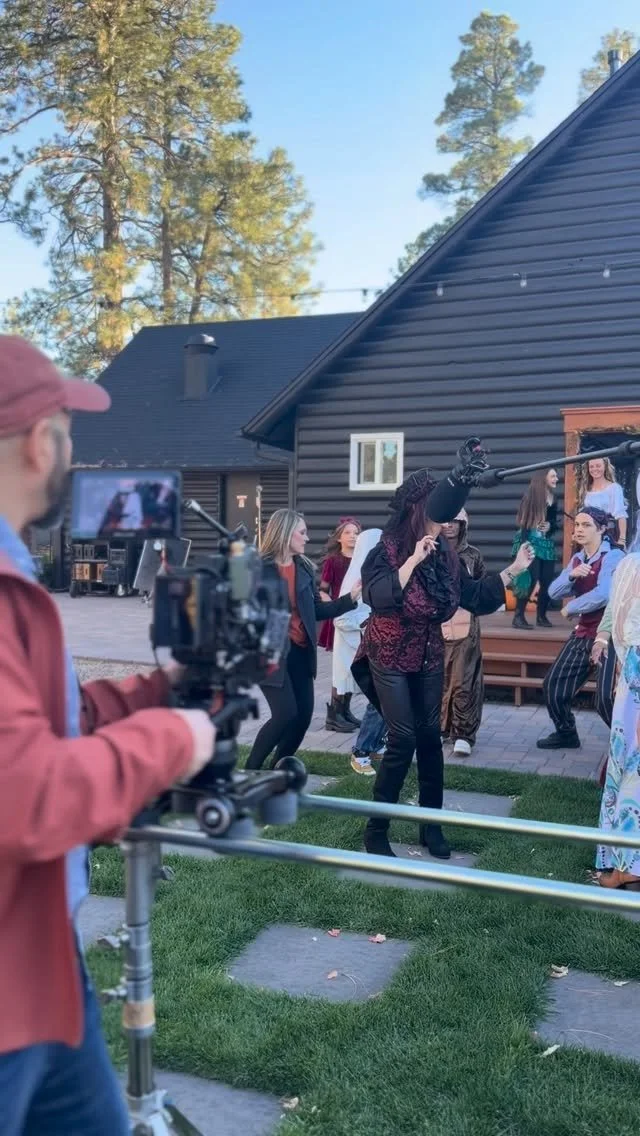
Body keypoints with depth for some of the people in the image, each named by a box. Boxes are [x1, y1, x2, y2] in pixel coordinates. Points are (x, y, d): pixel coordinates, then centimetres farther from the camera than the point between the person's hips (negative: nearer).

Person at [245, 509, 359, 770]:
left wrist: (350, 598, -2)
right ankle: (251, 771, 5)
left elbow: (316, 610, 8)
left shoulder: (304, 567, 8)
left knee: (303, 715, 5)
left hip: (300, 651, 7)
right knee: (286, 714, -14)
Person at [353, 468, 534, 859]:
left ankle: (431, 824, 21)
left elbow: (475, 597, 4)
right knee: (403, 739, -10)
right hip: (390, 659, -5)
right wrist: (413, 561, -37)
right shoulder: (387, 551, -18)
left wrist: (514, 569, 1)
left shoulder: (445, 555, -2)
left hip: (429, 659, 6)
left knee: (430, 737, 7)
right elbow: (377, 598, -34)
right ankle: (376, 829, 5)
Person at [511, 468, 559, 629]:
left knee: (547, 580, 2)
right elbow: (524, 521, -11)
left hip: (547, 543, 7)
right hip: (532, 542, -7)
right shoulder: (531, 496, -7)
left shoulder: (553, 498, 13)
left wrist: (550, 526, -5)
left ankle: (541, 616, 14)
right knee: (531, 579, -15)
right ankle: (518, 617, -10)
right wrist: (524, 546, -19)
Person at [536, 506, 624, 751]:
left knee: (606, 697, -18)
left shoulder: (614, 557, -14)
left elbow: (603, 595, -28)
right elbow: (554, 592, 1)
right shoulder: (577, 559, 9)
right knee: (553, 684, 10)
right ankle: (566, 733, 31)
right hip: (583, 633, 8)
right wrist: (571, 575, -19)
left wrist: (570, 609, -13)